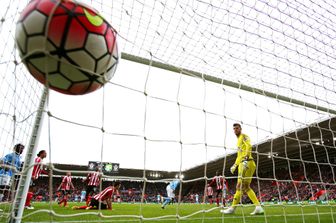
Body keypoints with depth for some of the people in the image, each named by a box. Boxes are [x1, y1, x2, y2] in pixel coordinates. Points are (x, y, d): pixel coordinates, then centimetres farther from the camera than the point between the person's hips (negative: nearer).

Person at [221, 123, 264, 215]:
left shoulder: (244, 136, 0)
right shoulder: (238, 140, 27)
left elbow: (249, 146, -19)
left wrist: (246, 159, -30)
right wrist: (234, 165, 27)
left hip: (247, 163, -10)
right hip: (242, 164, 10)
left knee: (240, 186, -8)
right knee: (246, 187, 8)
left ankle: (232, 208, -5)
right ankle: (258, 207, 7)